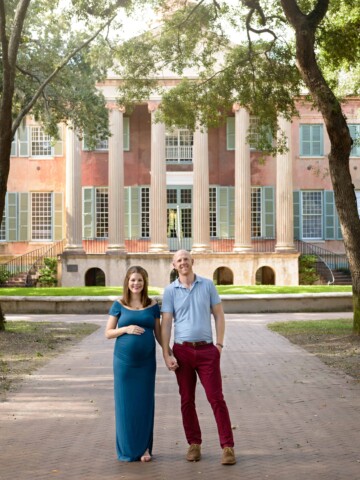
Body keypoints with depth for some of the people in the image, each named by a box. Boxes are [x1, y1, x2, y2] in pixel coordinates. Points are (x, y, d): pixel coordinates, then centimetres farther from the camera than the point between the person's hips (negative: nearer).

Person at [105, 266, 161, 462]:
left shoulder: (152, 306, 4)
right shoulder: (119, 305, 1)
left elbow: (158, 333, 8)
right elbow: (108, 333, 2)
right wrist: (126, 329, -16)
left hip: (146, 361, 1)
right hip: (124, 360, -1)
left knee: (145, 403, 5)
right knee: (125, 403, 4)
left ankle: (145, 448, 16)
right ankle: (127, 449, 16)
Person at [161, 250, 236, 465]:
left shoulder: (207, 285, 3)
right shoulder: (170, 290, 1)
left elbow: (219, 315, 5)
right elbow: (166, 323, -1)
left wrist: (220, 344, -2)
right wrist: (166, 354, -7)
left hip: (207, 350, -1)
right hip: (182, 350, 1)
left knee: (216, 398, -3)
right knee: (187, 400, 7)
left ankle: (228, 446, 1)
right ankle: (194, 444, 19)